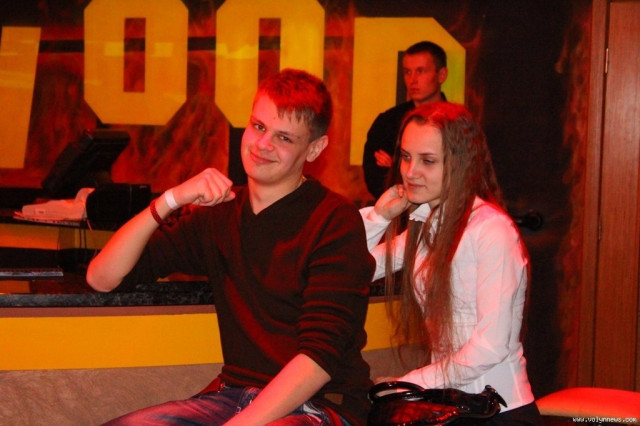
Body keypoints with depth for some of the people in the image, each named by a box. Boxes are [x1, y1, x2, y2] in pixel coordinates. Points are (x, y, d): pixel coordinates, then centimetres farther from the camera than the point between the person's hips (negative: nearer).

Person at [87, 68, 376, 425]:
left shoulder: (336, 222, -6)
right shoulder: (218, 215, 9)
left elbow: (320, 357, -15)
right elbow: (102, 278, 6)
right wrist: (169, 202, -5)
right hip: (233, 393, 5)